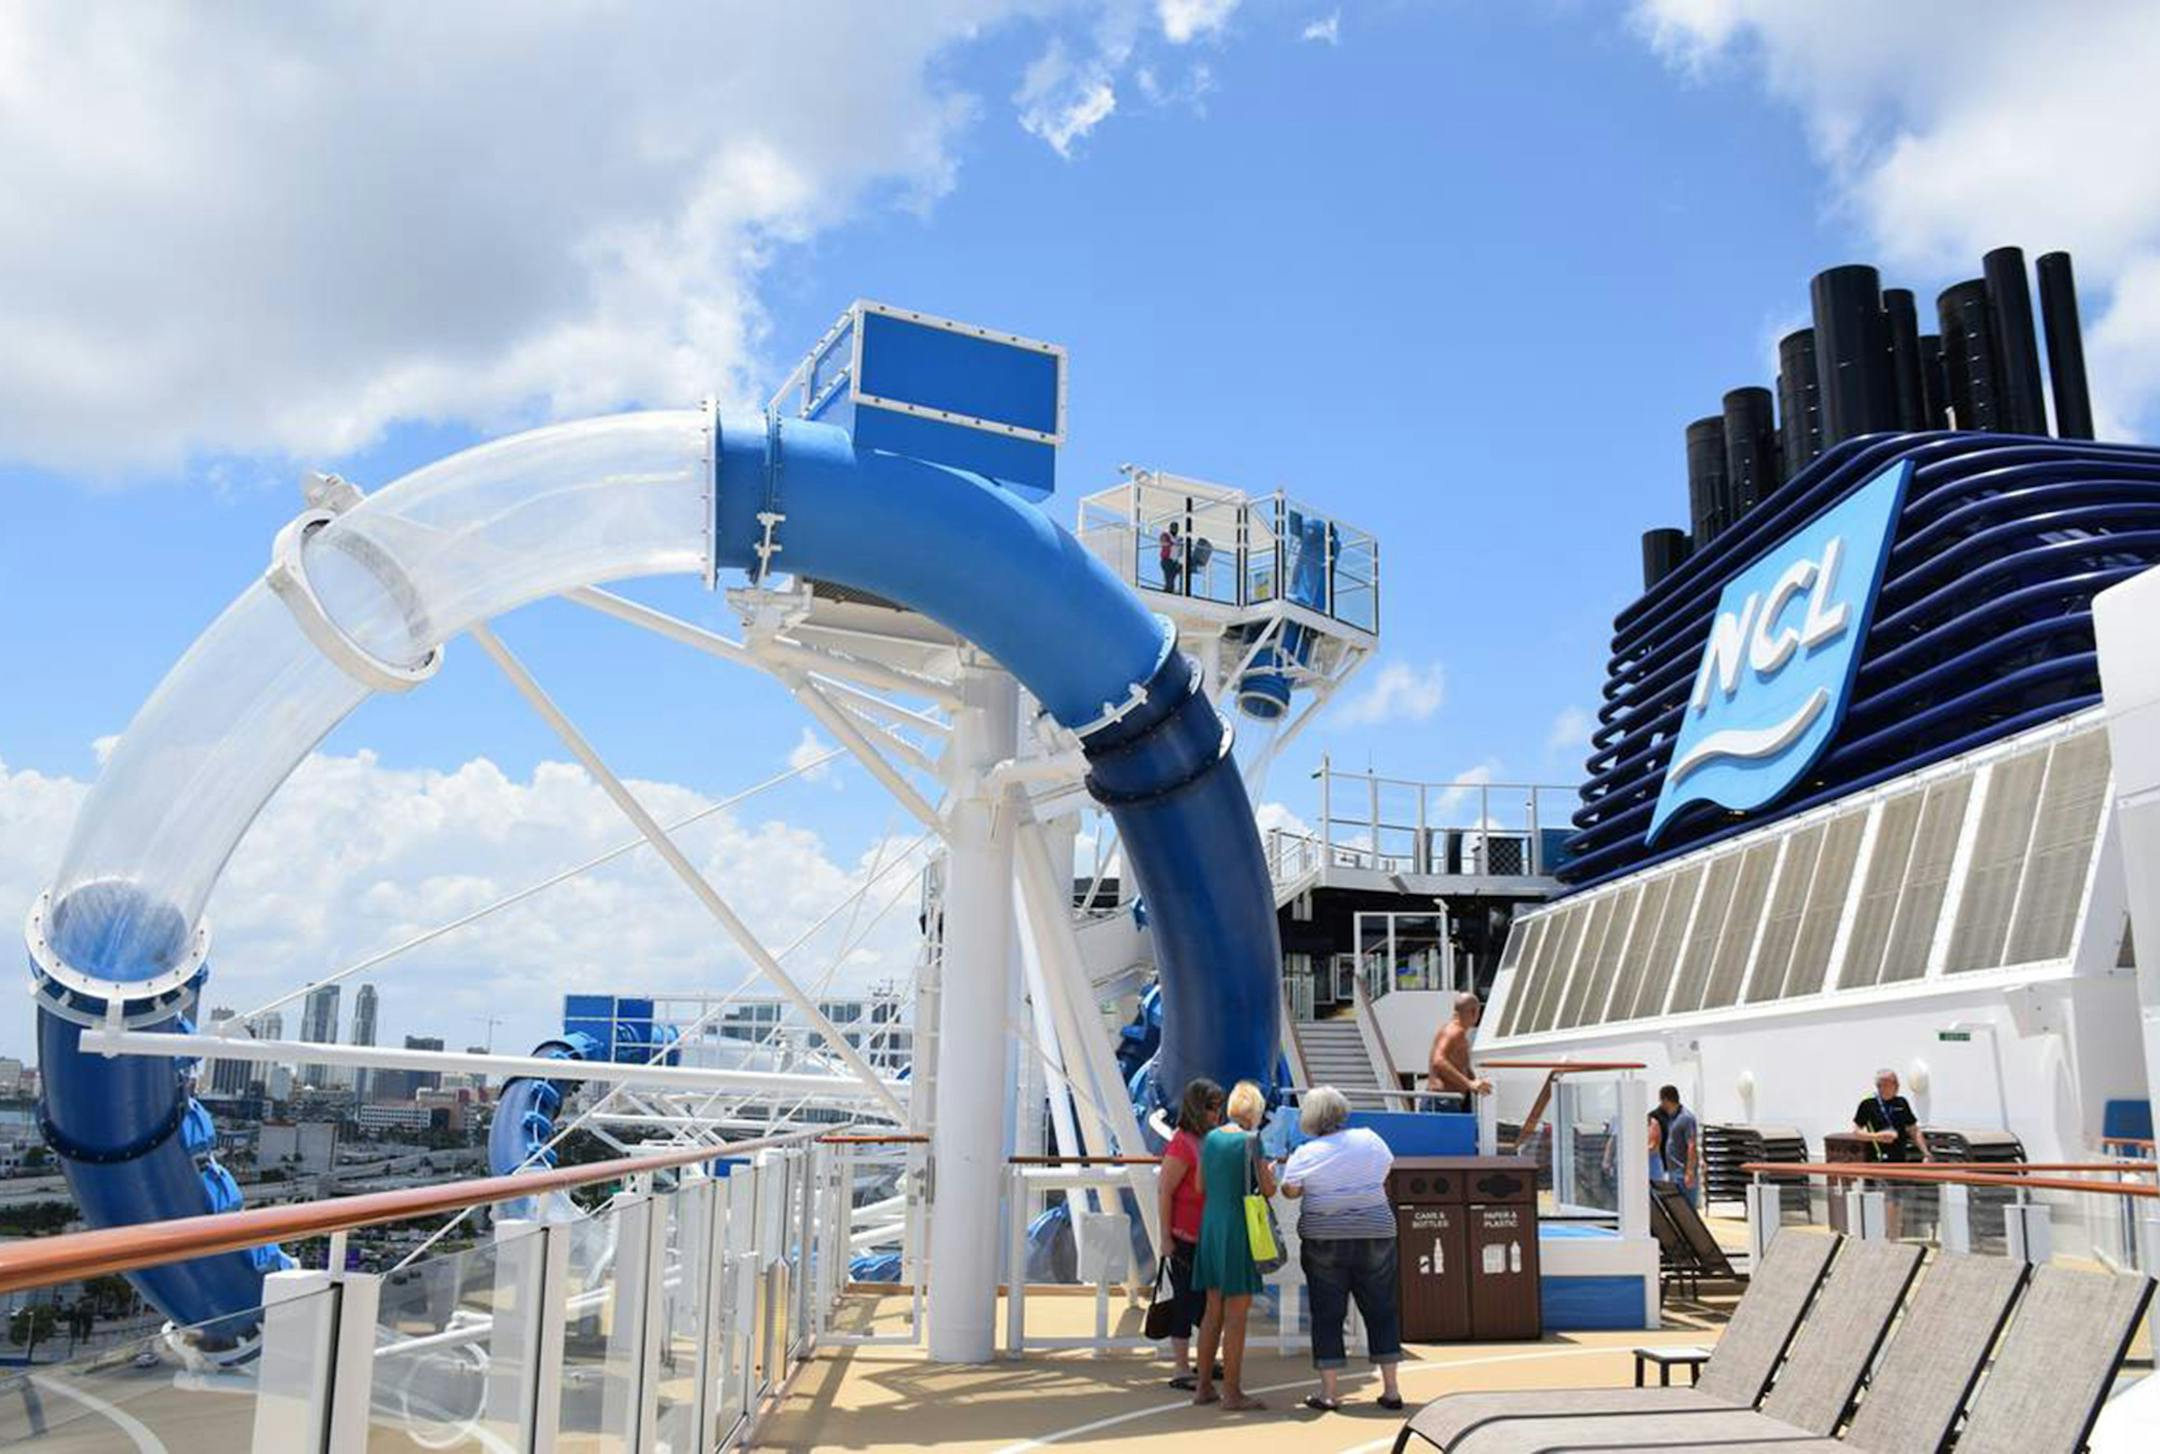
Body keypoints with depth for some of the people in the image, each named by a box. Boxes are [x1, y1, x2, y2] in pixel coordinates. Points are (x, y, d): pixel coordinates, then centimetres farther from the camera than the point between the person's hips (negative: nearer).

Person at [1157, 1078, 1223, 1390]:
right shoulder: (1182, 1144, -16)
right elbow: (1164, 1192, -16)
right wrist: (1166, 1236, -16)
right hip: (1186, 1236, -8)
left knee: (1209, 1298, 15)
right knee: (1186, 1300, 0)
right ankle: (1182, 1370, 9)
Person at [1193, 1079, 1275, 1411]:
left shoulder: (1211, 1138, 7)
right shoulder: (1250, 1139, -11)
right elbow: (1268, 1190, -8)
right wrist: (1270, 1172, 12)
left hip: (1211, 1225, 7)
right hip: (1239, 1228, -7)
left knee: (1214, 1309, 14)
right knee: (1236, 1312, -1)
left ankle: (1203, 1386, 18)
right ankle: (1231, 1391, 3)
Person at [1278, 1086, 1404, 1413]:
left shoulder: (1306, 1154, -9)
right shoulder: (1369, 1139, -2)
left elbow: (1290, 1190, -6)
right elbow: (1385, 1173, 11)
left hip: (1324, 1239, -2)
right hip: (1375, 1234, 2)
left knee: (1327, 1313, 5)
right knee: (1382, 1310, 10)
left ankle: (1329, 1392, 6)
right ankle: (1391, 1390, 11)